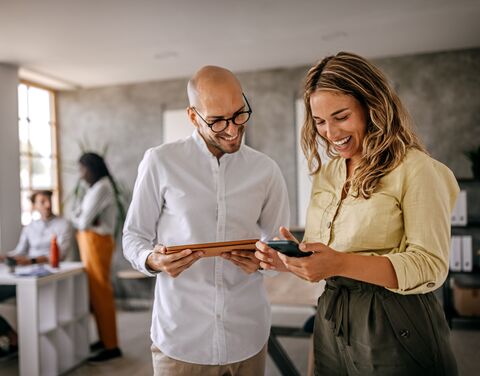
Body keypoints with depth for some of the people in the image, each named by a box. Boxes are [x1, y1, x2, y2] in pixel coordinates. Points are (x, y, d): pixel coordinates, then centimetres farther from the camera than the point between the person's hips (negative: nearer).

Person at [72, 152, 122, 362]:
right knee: (95, 292, 13)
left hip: (97, 242, -10)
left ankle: (111, 346, 0)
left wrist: (81, 219, 3)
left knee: (100, 293, -6)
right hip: (90, 242, 10)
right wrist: (83, 219, -11)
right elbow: (76, 217, 10)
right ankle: (104, 338, 23)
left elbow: (84, 222, -18)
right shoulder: (96, 188, 17)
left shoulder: (101, 188, -14)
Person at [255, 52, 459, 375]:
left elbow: (430, 267, -18)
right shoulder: (325, 175, 8)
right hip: (332, 326, 6)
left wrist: (342, 263, -29)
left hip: (395, 333, -6)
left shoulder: (415, 169, -12)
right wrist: (290, 259, -10)